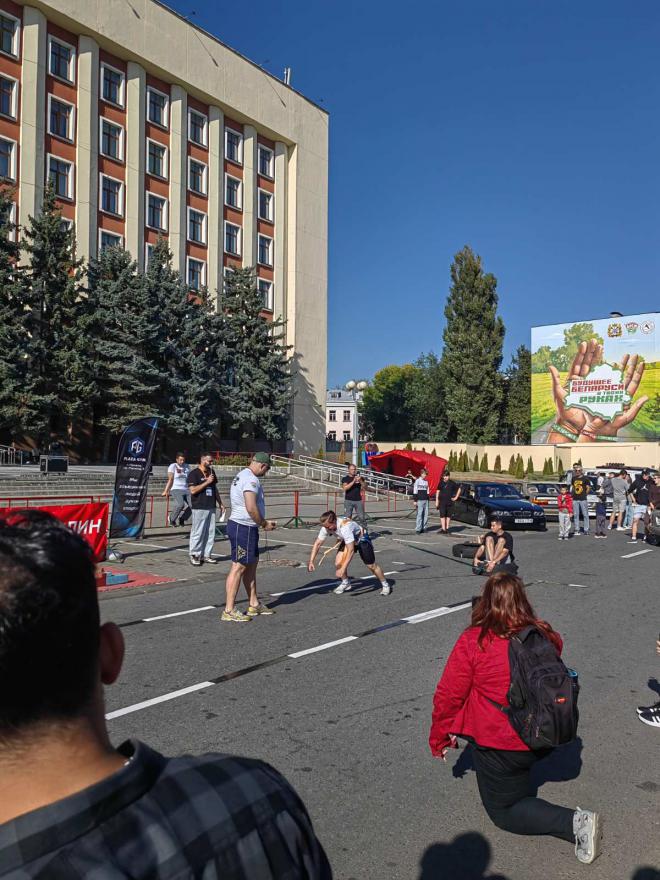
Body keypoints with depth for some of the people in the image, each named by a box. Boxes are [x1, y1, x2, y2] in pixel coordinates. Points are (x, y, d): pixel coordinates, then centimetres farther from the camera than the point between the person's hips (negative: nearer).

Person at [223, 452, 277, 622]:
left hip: (246, 527, 11)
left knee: (252, 564, 16)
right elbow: (251, 508, -25)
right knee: (238, 567, -6)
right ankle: (229, 611, -1)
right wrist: (264, 524, -10)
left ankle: (254, 604, 25)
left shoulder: (241, 476, 16)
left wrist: (262, 522, 15)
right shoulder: (251, 480, -17)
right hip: (243, 527, -11)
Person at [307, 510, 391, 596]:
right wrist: (311, 561, -22)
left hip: (361, 539, -6)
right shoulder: (326, 527, -24)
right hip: (347, 540, 6)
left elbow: (351, 550, -43)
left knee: (371, 565, 1)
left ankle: (386, 585, 24)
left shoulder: (345, 527, -43)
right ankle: (346, 583, 16)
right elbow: (317, 543, -14)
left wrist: (343, 568, -45)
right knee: (338, 563, -10)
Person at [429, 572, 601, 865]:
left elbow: (448, 695, -14)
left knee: (504, 811, 13)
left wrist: (438, 739, 2)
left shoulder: (473, 641, -21)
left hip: (501, 746, -6)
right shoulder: (545, 635, -8)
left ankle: (574, 823, -6)